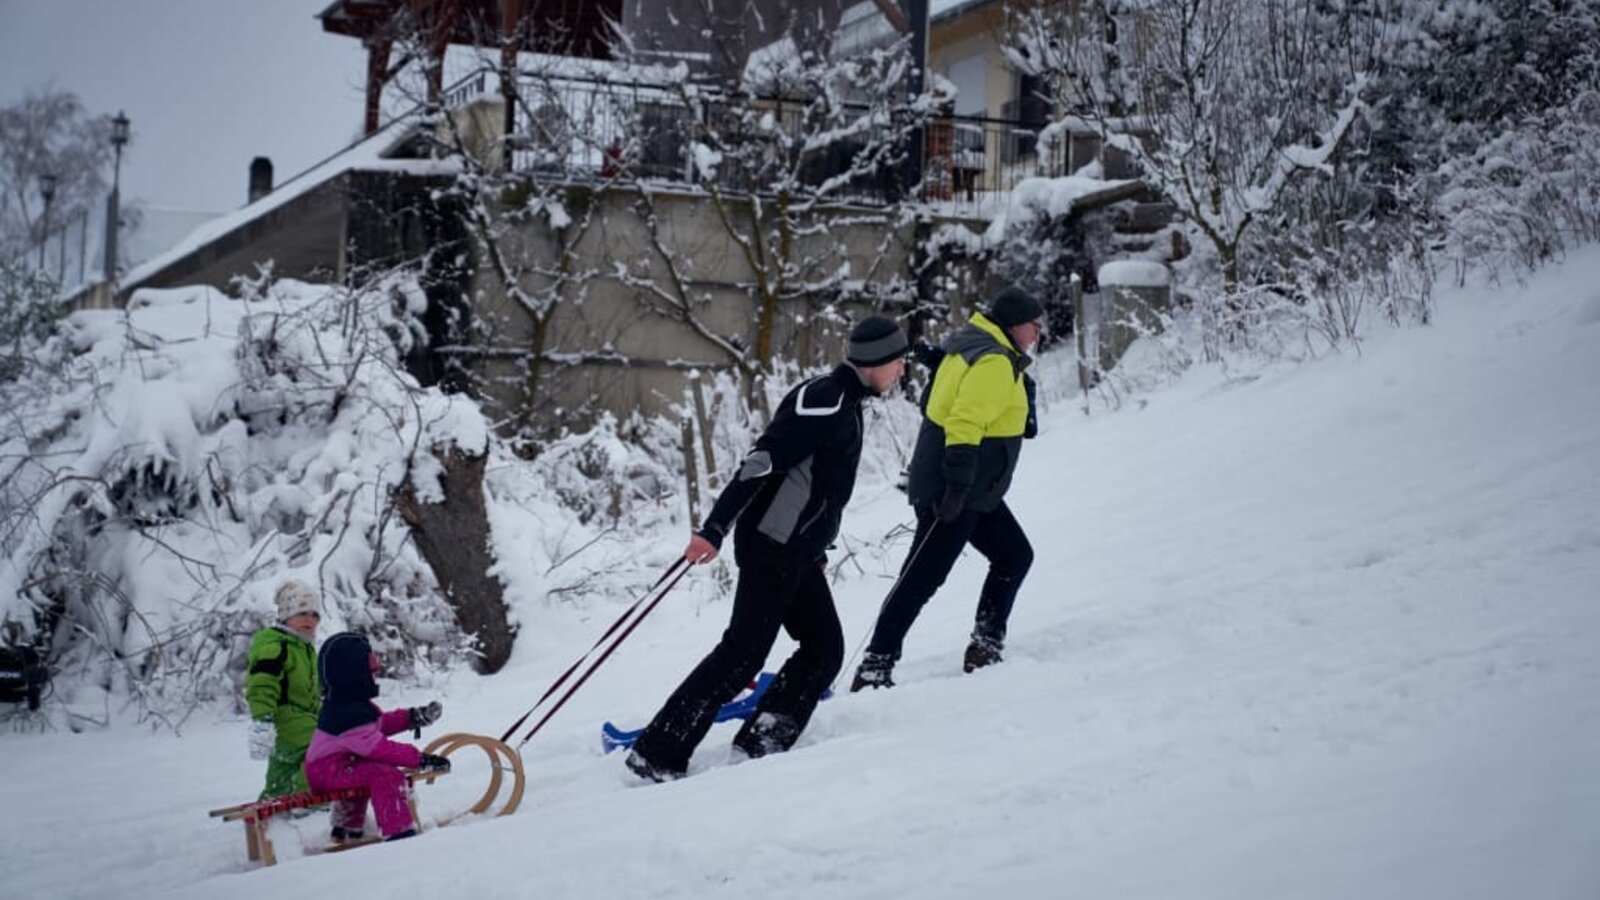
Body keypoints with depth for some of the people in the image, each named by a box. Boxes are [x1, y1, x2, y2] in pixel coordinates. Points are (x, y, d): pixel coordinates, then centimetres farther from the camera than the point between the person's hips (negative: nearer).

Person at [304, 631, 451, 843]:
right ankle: (398, 832, -34)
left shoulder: (351, 703, 6)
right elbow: (378, 747, -31)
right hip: (328, 771, -12)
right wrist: (421, 759, -32)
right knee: (388, 776, -28)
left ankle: (347, 828, 64)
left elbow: (380, 724, 15)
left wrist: (411, 717, 3)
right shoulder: (349, 714, -28)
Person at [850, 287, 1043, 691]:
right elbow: (965, 423, -26)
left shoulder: (972, 348, 15)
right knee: (921, 578, -10)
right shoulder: (997, 363, -16)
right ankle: (875, 666, -9)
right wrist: (957, 487, -30)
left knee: (1014, 555, 16)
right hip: (956, 493, -11)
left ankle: (985, 648, 16)